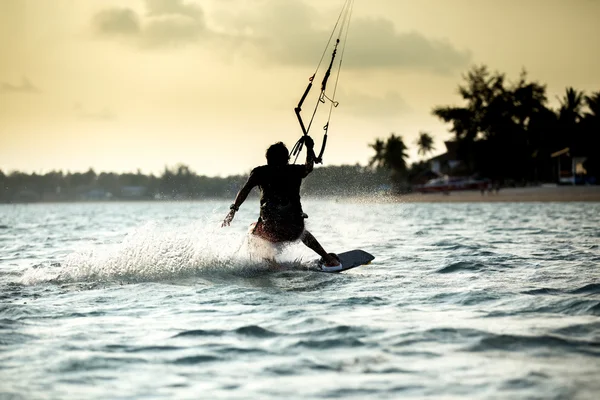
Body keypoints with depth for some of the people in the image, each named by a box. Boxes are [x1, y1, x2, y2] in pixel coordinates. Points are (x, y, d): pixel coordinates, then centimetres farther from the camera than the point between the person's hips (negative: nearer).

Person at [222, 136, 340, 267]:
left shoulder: (260, 172, 9)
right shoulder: (295, 170, 14)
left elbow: (245, 190, -4)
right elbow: (309, 167, 35)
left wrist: (233, 210, -8)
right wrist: (310, 148, 47)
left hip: (271, 230, -2)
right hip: (294, 229, 2)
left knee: (253, 229, 33)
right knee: (303, 233, 39)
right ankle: (328, 258, 36)